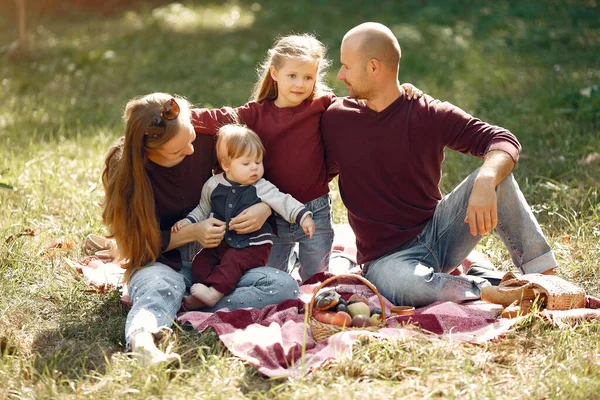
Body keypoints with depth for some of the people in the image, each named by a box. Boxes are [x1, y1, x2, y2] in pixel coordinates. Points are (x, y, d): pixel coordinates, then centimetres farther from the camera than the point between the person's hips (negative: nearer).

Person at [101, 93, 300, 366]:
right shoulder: (124, 167, -11)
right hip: (161, 263, -3)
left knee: (285, 286, -23)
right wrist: (191, 233, -21)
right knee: (159, 289, -40)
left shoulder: (205, 140, -5)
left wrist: (265, 208, -13)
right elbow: (138, 240, -7)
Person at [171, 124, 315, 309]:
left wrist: (303, 217, -28)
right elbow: (203, 210, 17)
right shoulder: (213, 185, 3)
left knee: (233, 261, -29)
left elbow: (284, 202, -13)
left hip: (253, 244, -5)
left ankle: (216, 292, -36)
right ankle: (199, 293, -16)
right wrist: (187, 222, 2)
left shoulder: (262, 188, -7)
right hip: (221, 242, 5)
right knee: (200, 261, -10)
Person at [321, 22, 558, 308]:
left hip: (438, 231, 2)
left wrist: (485, 182, -34)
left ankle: (545, 277, -19)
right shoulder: (335, 120, 0)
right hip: (387, 258, -2)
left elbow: (503, 141, -14)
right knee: (405, 283, -39)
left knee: (495, 175, -21)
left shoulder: (430, 115, -6)